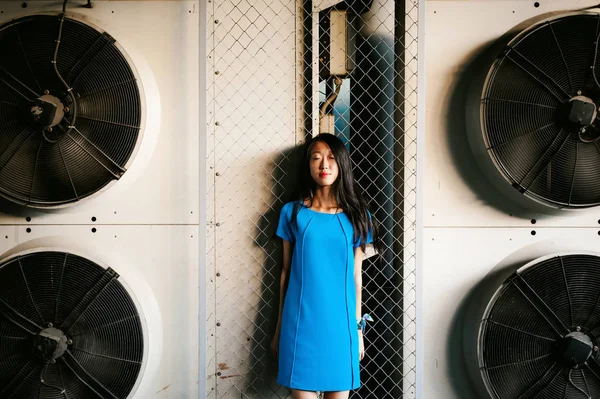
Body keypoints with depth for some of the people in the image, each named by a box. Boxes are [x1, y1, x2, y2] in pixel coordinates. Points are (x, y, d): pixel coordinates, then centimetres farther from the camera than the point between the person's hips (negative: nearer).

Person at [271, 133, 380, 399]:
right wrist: (279, 326, 7)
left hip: (340, 322, 1)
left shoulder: (356, 215, 5)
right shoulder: (292, 212, 2)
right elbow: (286, 271, 6)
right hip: (301, 321, -1)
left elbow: (356, 276, 8)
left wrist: (358, 327, 8)